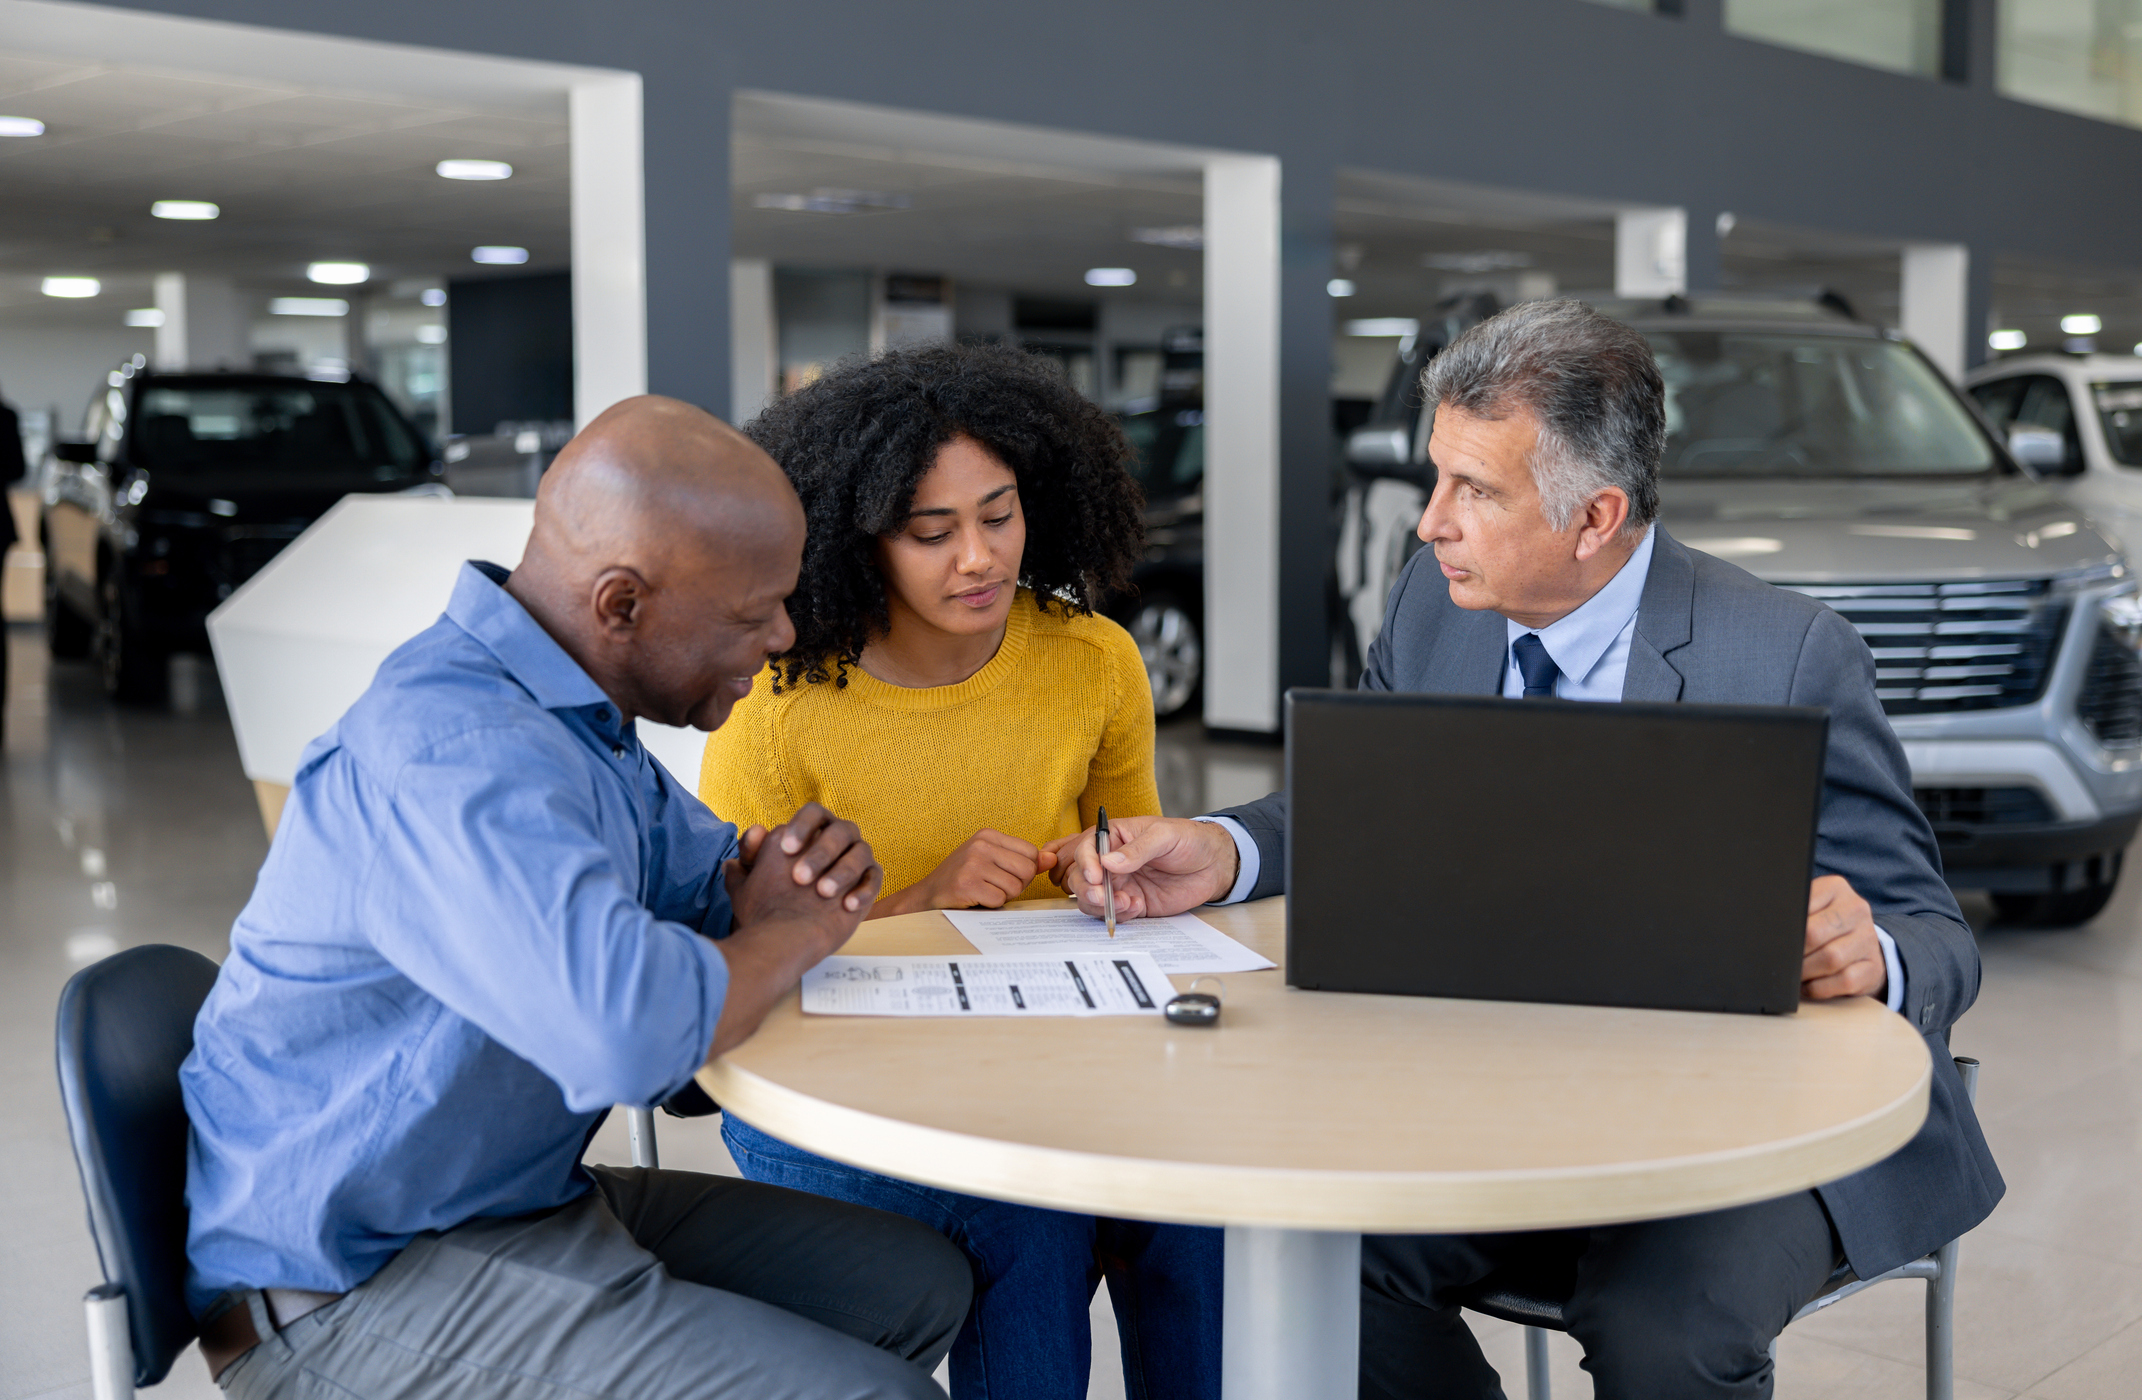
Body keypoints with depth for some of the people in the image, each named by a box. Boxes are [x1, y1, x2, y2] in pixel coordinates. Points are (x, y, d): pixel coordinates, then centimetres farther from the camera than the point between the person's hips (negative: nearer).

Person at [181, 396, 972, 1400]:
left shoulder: (563, 709, 7)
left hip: (523, 1202, 10)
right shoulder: (457, 752, -28)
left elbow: (703, 875, 23)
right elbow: (631, 1031, -42)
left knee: (921, 1287, 9)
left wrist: (806, 862, -2)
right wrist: (793, 934, -19)